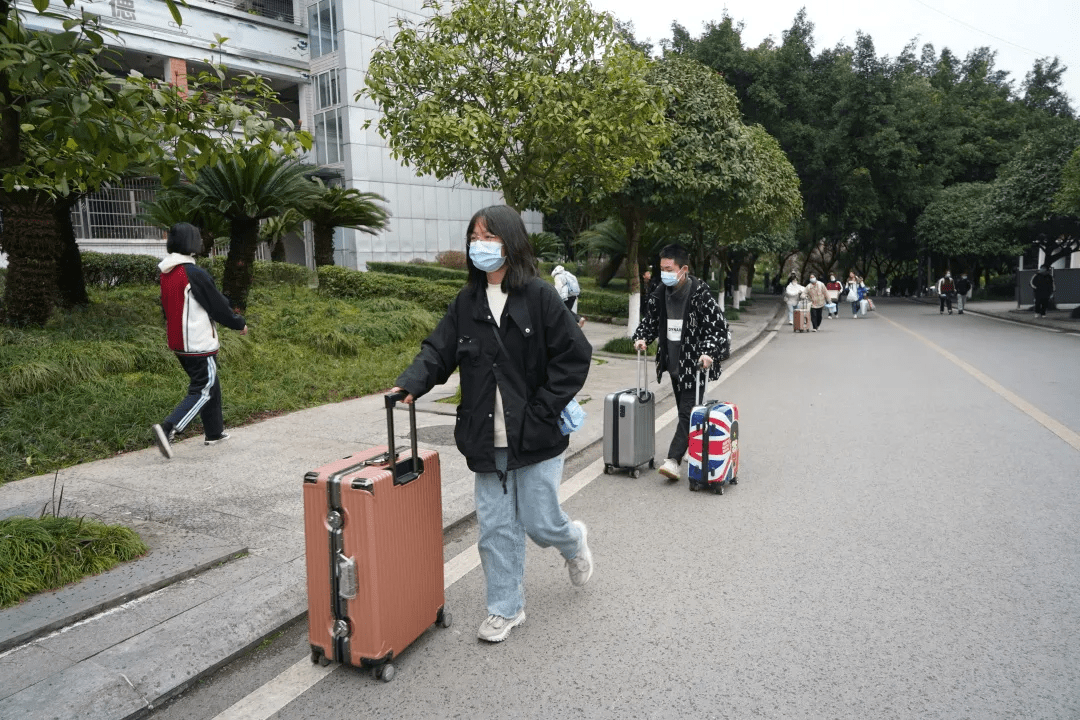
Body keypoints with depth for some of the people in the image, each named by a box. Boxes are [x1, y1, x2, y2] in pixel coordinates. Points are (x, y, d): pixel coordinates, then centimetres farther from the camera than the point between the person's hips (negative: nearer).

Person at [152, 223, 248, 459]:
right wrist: (239, 323, 4)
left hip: (178, 342, 8)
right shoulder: (195, 274, -19)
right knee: (203, 390, -1)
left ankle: (214, 433, 26)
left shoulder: (165, 274, 6)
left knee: (210, 385, 19)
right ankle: (168, 428, -16)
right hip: (199, 343, -8)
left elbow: (168, 308, 16)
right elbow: (218, 305, -11)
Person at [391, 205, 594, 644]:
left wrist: (542, 410, -14)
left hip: (536, 439, -4)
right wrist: (410, 383, -18)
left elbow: (575, 355, -10)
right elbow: (438, 350, 1)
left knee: (539, 524, 7)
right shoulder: (466, 302, 5)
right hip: (488, 440, 4)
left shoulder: (539, 296, -9)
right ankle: (506, 609, 30)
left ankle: (574, 541, 43)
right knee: (496, 527, 11)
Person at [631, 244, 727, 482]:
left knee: (688, 411, -8)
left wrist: (709, 352, -28)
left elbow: (719, 327, -16)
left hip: (694, 364, -7)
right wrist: (641, 338, -3)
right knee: (684, 410, 16)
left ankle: (674, 459, -11)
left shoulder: (700, 294, -16)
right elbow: (649, 321, 16)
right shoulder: (659, 294, 3)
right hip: (673, 362, 7)